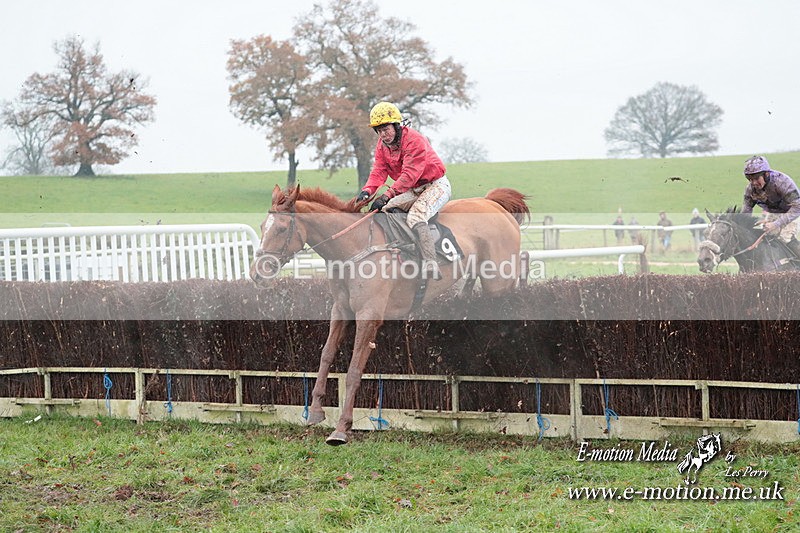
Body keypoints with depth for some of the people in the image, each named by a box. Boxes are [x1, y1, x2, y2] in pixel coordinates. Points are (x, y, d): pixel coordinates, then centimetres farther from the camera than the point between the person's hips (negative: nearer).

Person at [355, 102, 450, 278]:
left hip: (435, 185, -9)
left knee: (415, 216, -31)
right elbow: (379, 172, -4)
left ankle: (430, 265, -42)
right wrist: (367, 191, -26)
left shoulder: (414, 140, -23)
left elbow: (410, 174, -31)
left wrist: (386, 195, -39)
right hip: (412, 191, 9)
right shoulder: (382, 146, 3)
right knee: (382, 210, -4)